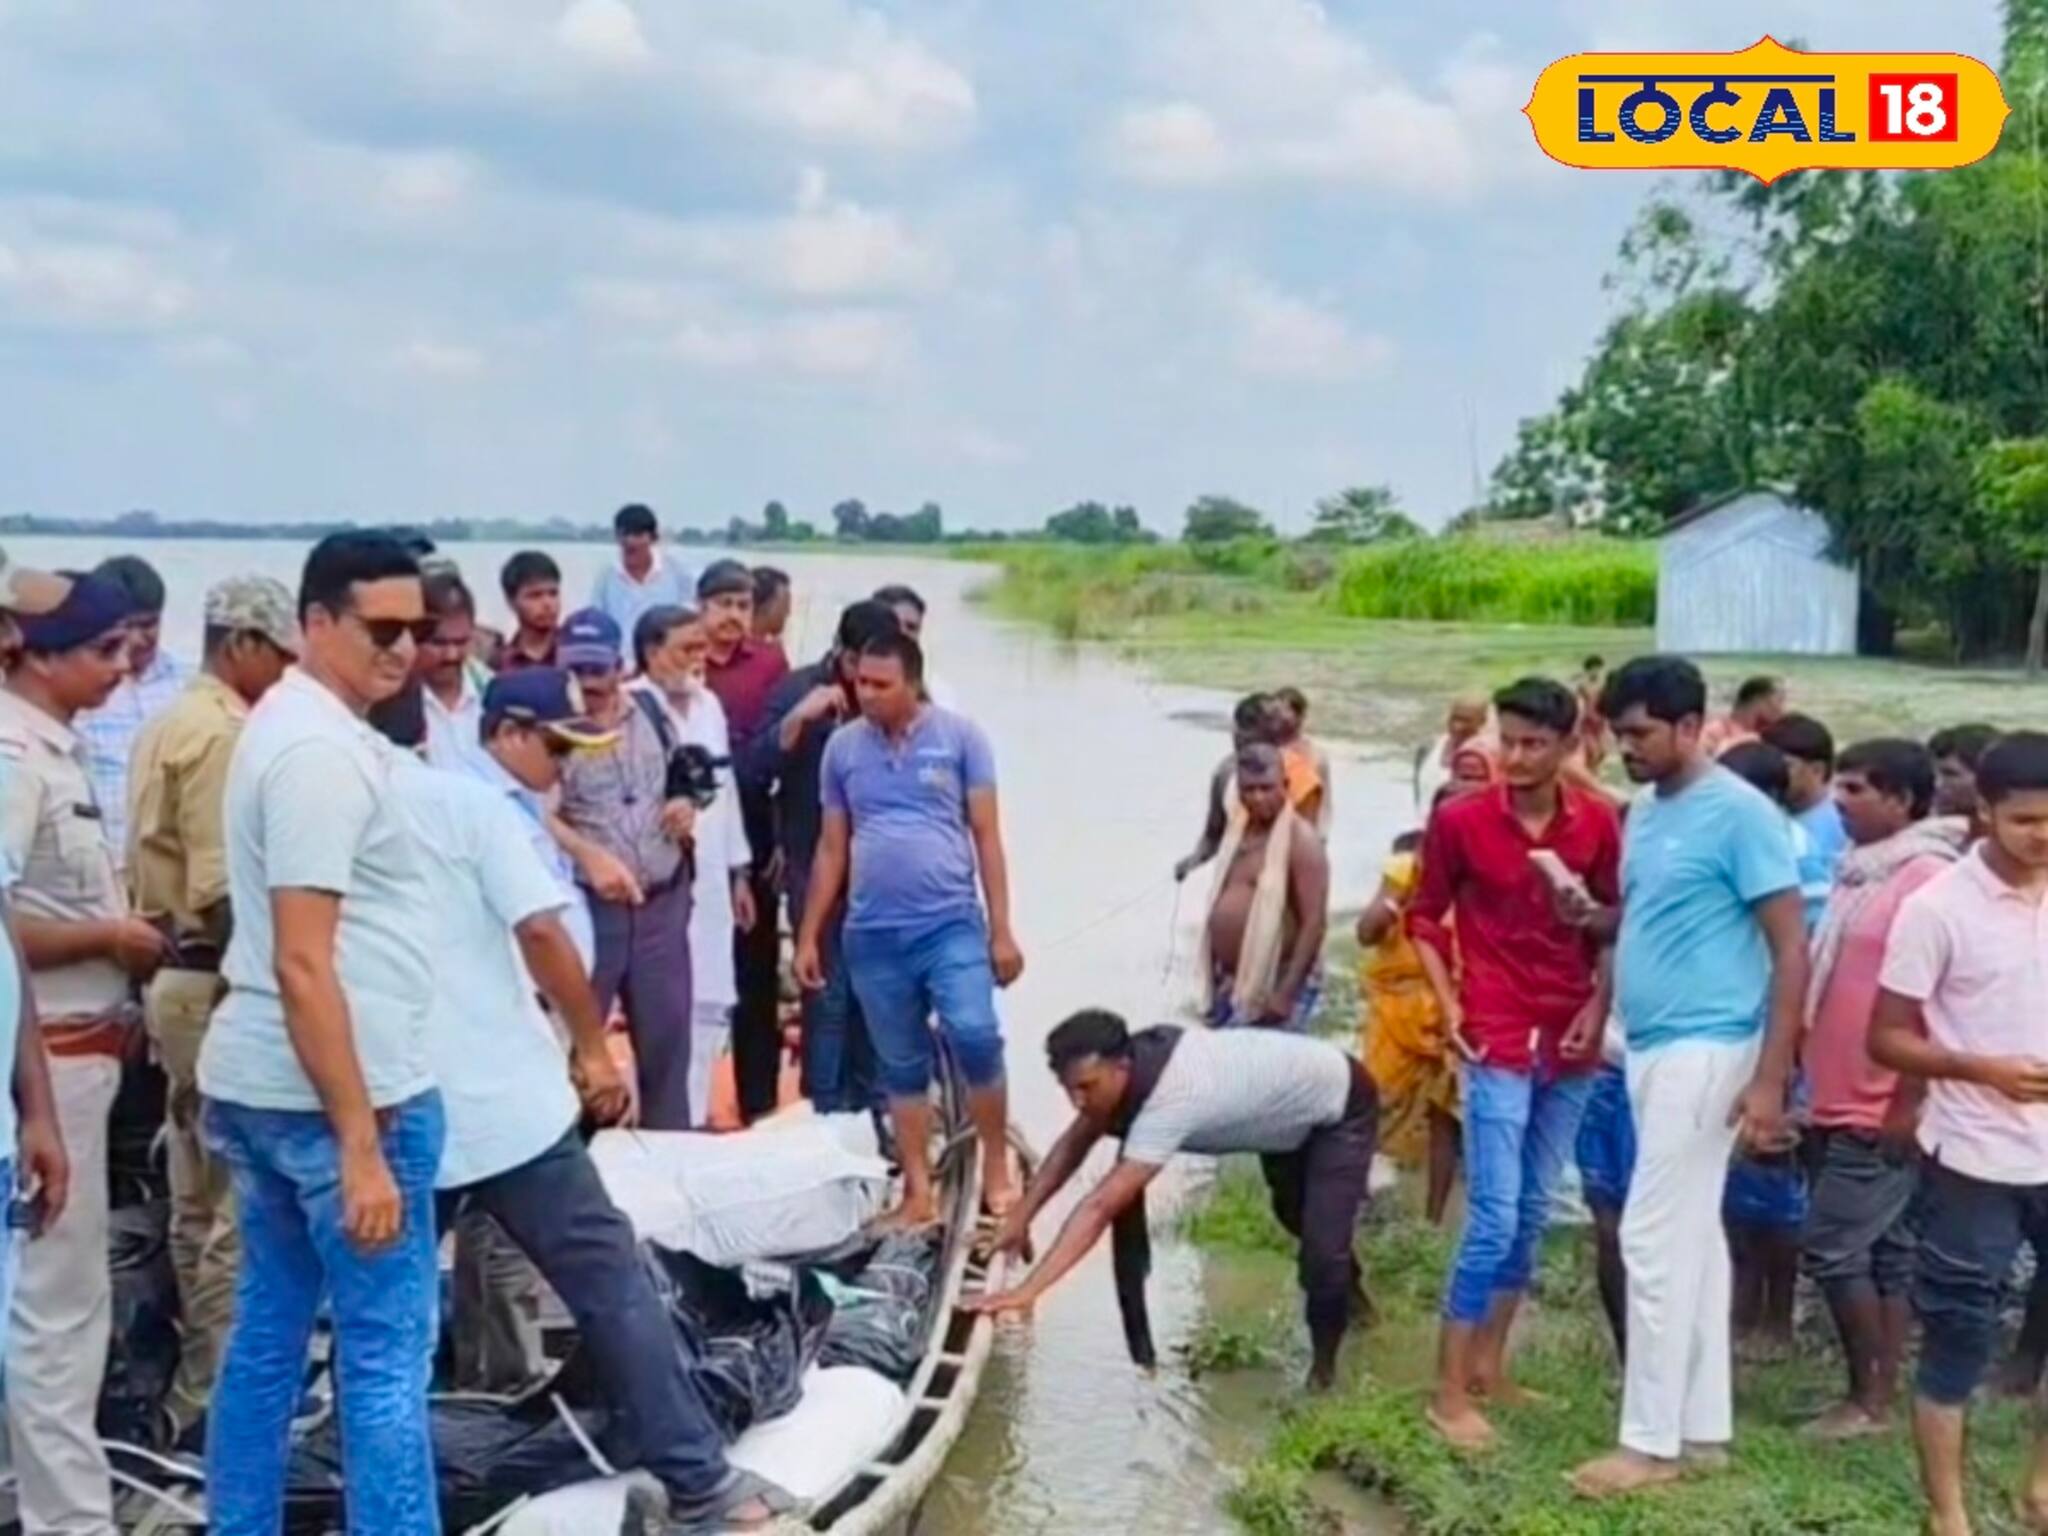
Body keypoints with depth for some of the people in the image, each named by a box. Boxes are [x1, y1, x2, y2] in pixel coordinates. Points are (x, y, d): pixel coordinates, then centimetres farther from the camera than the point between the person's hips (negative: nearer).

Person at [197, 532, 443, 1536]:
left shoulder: (293, 723, 13)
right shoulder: (322, 749, -18)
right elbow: (303, 966, -24)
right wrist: (361, 1145, -24)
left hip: (260, 1080, 10)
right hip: (338, 1090, -10)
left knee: (268, 1333, 17)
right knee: (385, 1354, -2)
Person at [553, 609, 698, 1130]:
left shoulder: (651, 716, 8)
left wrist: (685, 811, 0)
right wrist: (590, 855, -28)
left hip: (663, 901, 5)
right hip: (588, 904, -5)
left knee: (667, 1035, 13)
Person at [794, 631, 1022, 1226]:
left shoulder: (960, 737, -2)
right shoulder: (842, 747, 6)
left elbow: (986, 836, 0)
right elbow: (832, 848, 12)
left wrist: (1001, 930, -3)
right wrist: (809, 936, 10)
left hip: (952, 924, -3)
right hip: (872, 934, 3)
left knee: (975, 1036, -19)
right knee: (902, 1066, 9)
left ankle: (997, 1168, 0)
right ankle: (919, 1192, 18)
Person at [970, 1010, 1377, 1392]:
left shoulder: (1170, 1102, -45)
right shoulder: (1135, 1060, -22)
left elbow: (1099, 1208, -49)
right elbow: (1074, 1143, -9)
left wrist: (1029, 1290, -52)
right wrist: (1019, 1218, -15)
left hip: (1339, 1107, -8)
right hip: (1286, 1108, 8)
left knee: (1322, 1249, -17)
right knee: (1294, 1215, 30)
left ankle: (1323, 1362, 11)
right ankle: (1346, 1286, 60)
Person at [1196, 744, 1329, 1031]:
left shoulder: (1300, 840, -14)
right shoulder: (1238, 832, 11)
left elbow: (1315, 921, -19)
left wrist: (1287, 991, -22)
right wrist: (1214, 977, 16)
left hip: (1274, 983, -8)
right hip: (1231, 982, 8)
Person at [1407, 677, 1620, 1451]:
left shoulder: (1599, 821, 1)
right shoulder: (1460, 820, -8)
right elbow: (1425, 918, 1)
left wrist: (1599, 1005, -2)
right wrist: (1449, 1005, -7)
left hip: (1570, 1041, 4)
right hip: (1498, 1040, -4)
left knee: (1534, 1211, 12)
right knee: (1495, 1214, -9)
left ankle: (1490, 1367, 26)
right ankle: (1449, 1393, 1)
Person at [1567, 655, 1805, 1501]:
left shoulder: (1740, 814, -14)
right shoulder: (1646, 809, 11)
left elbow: (1791, 950, -15)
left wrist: (1770, 1079, -18)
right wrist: (1588, 914, 3)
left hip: (1705, 1050, -8)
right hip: (1651, 1047, 8)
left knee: (1654, 1238, -5)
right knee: (1694, 1235, 14)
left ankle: (1653, 1440, 4)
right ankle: (1703, 1423, 22)